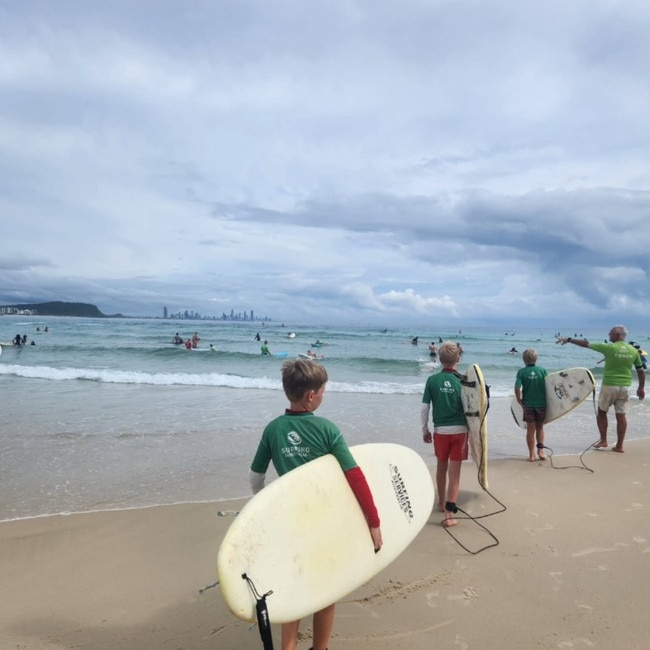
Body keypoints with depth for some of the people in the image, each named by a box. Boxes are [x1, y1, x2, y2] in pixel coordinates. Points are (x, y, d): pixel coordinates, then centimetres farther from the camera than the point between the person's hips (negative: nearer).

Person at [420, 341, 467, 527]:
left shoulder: (432, 380, -6)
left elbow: (424, 408, -5)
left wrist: (424, 430, 8)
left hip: (440, 430, 1)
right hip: (460, 430, -1)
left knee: (442, 467, 21)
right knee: (454, 472, 5)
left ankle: (441, 502, 39)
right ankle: (449, 513, 4)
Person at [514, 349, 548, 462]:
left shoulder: (521, 372, -7)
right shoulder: (542, 370, -3)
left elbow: (517, 388, -13)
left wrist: (520, 401, -1)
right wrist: (547, 400, 11)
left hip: (528, 404, -1)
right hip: (541, 403, 1)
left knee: (530, 429, 8)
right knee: (540, 427, 20)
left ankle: (532, 455, 12)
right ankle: (540, 450, 14)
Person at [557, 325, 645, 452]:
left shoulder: (609, 347, -11)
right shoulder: (634, 350, 2)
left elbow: (586, 344, -5)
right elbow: (641, 371, 8)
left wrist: (569, 339, 5)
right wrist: (641, 388, 19)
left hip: (609, 385, -4)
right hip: (625, 387, 4)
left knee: (602, 412, 14)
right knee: (621, 416, 7)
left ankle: (603, 440, 16)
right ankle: (619, 445, 11)